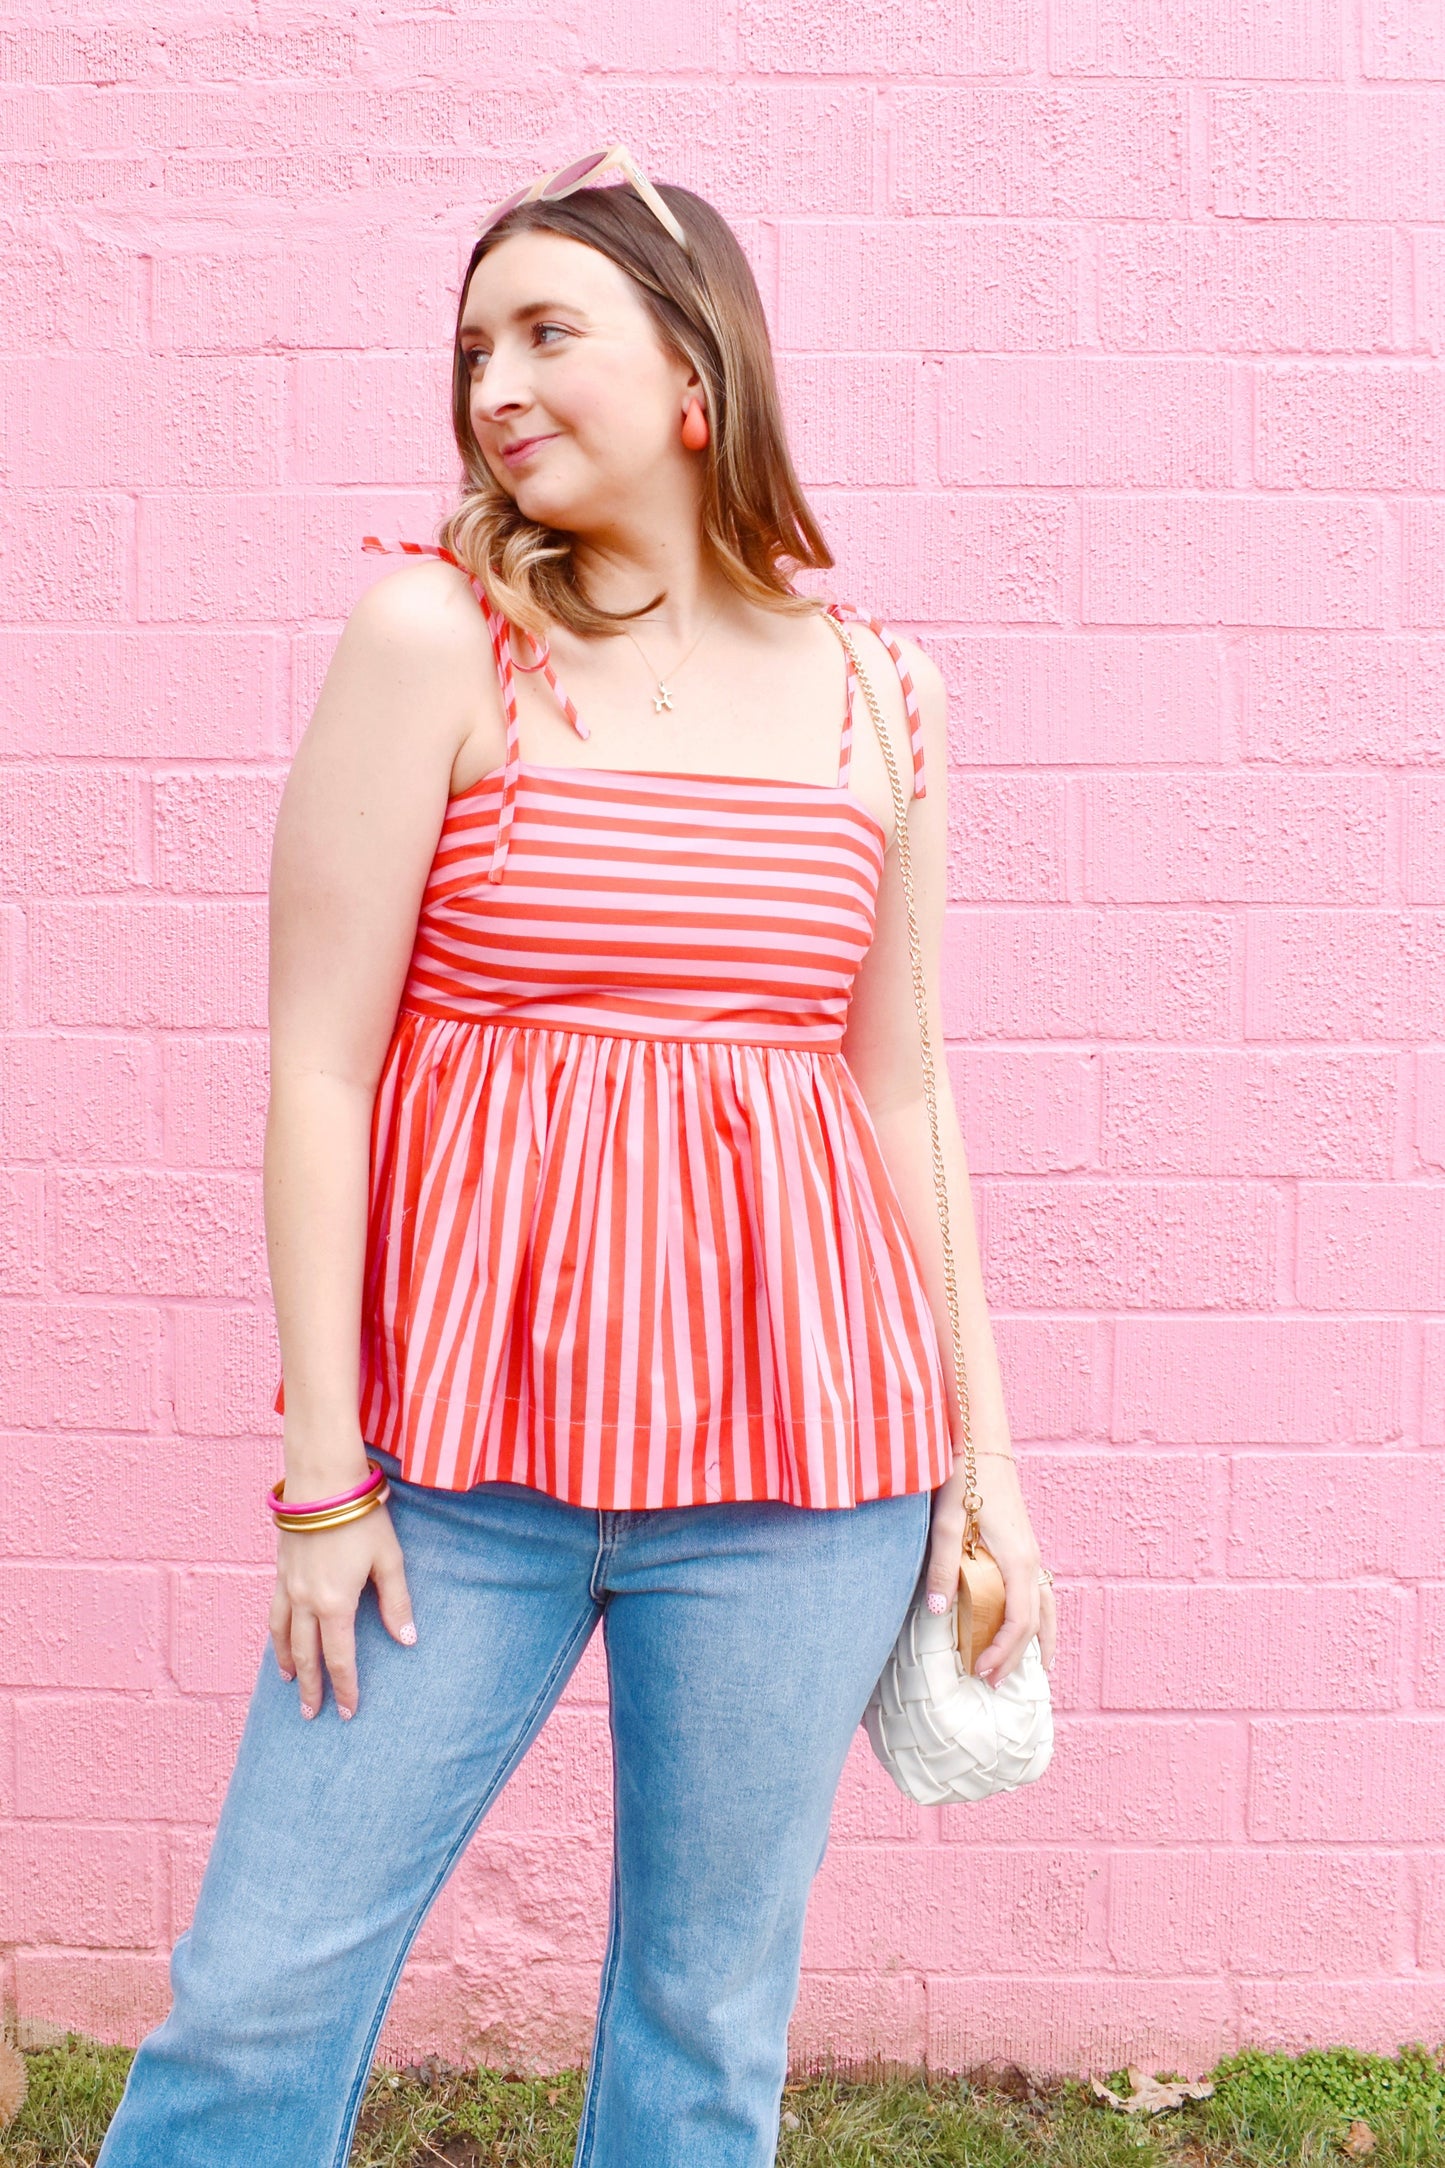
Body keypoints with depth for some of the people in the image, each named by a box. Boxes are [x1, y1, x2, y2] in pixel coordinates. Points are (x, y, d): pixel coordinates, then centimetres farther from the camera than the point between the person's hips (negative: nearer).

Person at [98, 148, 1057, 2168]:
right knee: (260, 1997, 4)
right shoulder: (438, 637, -2)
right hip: (464, 1454, -2)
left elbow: (902, 1094, 12)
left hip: (798, 1468, 2)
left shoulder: (874, 697, 6)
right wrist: (324, 1467, -7)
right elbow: (318, 1063, -5)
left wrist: (986, 1452, 11)